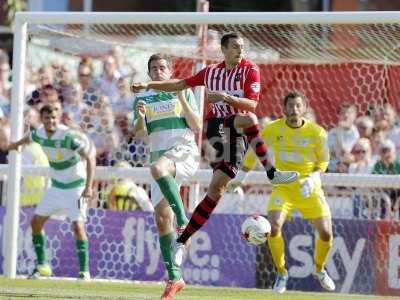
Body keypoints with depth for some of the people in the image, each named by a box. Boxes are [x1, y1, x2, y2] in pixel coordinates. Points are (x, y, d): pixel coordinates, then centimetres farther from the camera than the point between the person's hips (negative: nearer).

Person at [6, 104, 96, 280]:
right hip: (56, 186, 7)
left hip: (75, 187, -7)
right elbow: (28, 138, 21)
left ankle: (84, 271, -12)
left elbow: (90, 159, -23)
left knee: (78, 226, -18)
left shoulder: (69, 136, -24)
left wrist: (88, 187, -30)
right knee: (36, 222, 5)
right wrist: (15, 145, 44)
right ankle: (42, 266, 16)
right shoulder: (39, 134, -5)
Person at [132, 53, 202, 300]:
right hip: (160, 156, 4)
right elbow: (139, 134, 5)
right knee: (162, 217, -2)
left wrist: (182, 100, -13)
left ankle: (184, 221, -33)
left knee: (157, 168, -39)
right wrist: (141, 117, -16)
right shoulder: (143, 98, 14)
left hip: (184, 152, -4)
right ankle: (174, 277, 3)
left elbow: (198, 127, -1)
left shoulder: (183, 92, 6)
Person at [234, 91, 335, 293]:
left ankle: (319, 269, 28)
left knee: (326, 233, -4)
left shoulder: (317, 133, -10)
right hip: (282, 187, 0)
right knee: (273, 227, -23)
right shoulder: (272, 129, -8)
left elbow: (323, 161, 3)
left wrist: (313, 177, -16)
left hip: (309, 189, 0)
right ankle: (281, 273, -1)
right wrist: (241, 178, 7)